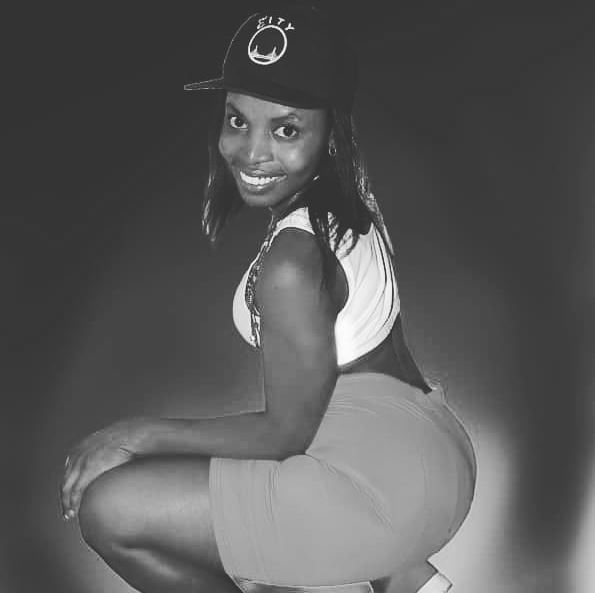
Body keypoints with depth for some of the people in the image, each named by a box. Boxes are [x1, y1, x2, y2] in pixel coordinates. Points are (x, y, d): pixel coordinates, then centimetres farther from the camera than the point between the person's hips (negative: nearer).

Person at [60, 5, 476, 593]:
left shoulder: (291, 265, -26)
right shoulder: (345, 192, 0)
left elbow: (286, 433, -15)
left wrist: (138, 434, -8)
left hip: (386, 487, -9)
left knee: (109, 509, -7)